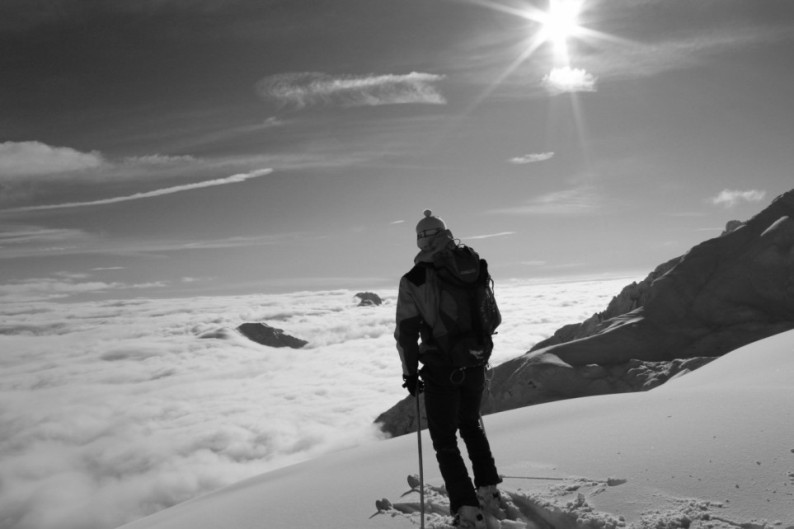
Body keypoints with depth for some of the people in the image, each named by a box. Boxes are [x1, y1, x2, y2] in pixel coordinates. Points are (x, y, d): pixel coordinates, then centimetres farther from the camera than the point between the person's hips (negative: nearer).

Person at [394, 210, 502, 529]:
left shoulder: (412, 281, -12)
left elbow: (406, 332, -11)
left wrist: (410, 372, 0)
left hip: (439, 370, -4)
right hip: (475, 365, 4)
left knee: (445, 441, 9)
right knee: (471, 424, 27)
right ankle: (488, 489, 31)